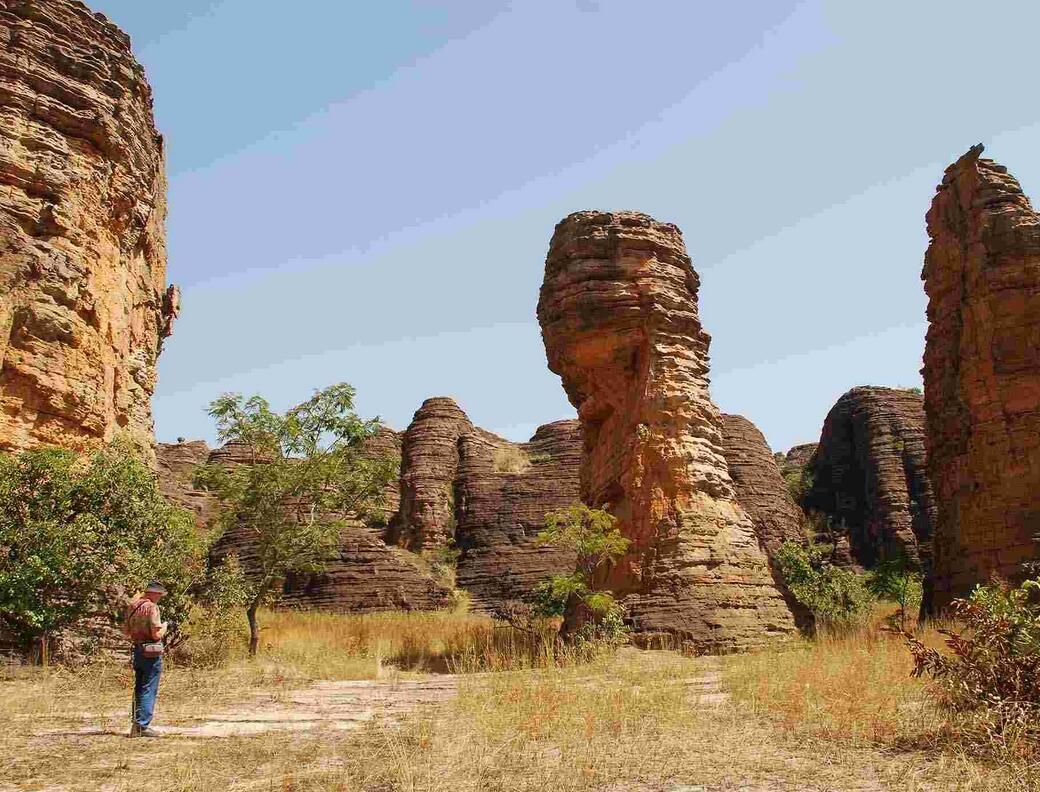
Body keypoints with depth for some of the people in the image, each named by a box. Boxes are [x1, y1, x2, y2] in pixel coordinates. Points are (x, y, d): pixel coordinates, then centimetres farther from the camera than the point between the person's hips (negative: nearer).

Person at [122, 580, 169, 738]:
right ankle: (142, 726, -3)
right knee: (149, 690, -2)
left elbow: (125, 631, 16)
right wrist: (164, 627, 0)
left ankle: (136, 723, 22)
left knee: (139, 689, 17)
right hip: (151, 653, -8)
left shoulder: (132, 606, 9)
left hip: (137, 651, 8)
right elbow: (157, 634, -19)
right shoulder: (152, 608, -15)